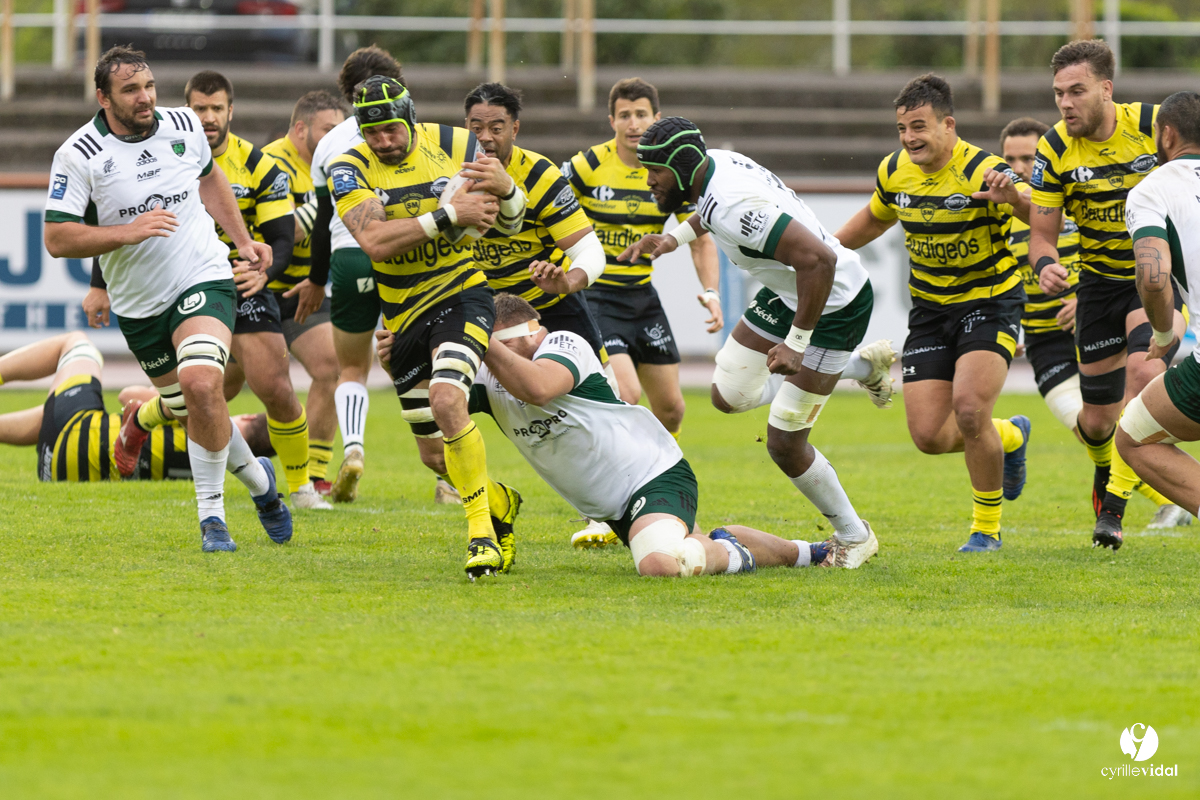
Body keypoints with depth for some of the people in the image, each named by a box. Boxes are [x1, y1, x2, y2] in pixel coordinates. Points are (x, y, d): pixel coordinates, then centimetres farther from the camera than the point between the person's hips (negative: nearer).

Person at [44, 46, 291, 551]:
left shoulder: (184, 126, -2)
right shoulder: (79, 154, -13)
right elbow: (57, 239, -15)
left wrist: (243, 241, 16)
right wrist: (129, 231, -25)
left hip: (203, 279, -1)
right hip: (137, 304, 1)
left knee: (201, 384, -25)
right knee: (189, 414, 10)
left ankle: (212, 515, -13)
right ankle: (256, 477, 40)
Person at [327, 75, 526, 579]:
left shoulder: (452, 145, -5)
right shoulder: (349, 169, -8)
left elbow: (508, 224, 5)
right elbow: (374, 241, -25)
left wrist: (504, 188, -19)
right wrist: (448, 215, -29)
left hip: (460, 296, -3)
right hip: (403, 319, 3)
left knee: (446, 401, -29)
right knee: (438, 452, 8)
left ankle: (481, 526, -21)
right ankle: (501, 504, 37)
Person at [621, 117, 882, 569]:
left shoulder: (734, 207, -35)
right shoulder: (715, 162, -6)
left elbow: (818, 259, -39)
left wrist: (797, 343, -33)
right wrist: (677, 237, 12)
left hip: (834, 305, -9)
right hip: (784, 293, 9)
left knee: (783, 444, -6)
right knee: (729, 397, 16)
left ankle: (853, 536, 18)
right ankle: (863, 367, 29)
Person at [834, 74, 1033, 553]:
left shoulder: (982, 172, -21)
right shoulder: (895, 171, -2)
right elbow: (874, 220, 20)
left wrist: (1013, 197, -52)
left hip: (990, 303, -5)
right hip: (930, 310, 6)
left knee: (968, 408, -25)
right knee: (929, 436, -4)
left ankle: (987, 527, -4)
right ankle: (1009, 438, 30)